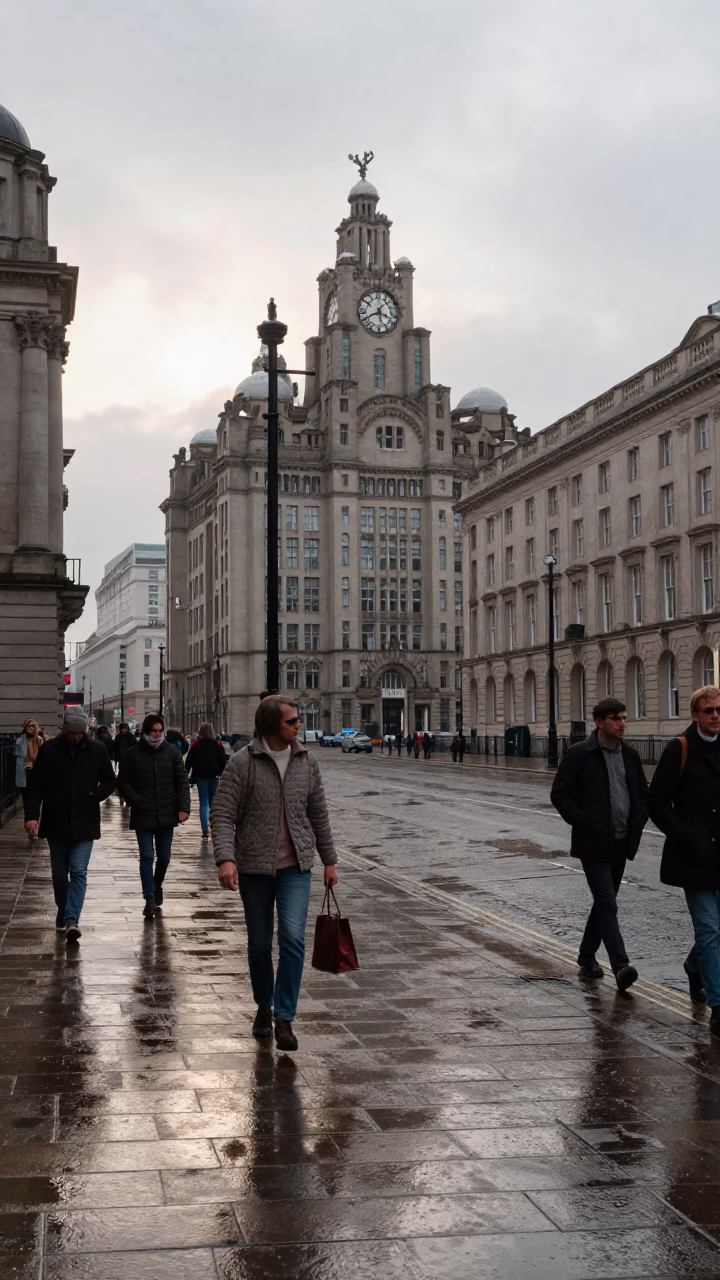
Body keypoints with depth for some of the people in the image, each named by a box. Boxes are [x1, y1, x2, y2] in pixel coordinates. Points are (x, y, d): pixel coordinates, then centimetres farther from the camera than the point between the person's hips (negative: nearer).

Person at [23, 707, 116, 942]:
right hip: (56, 823, 1)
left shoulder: (97, 750, -1)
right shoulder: (49, 750, -3)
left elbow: (109, 781, 9)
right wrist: (31, 815, -12)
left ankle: (71, 919, -13)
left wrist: (95, 796, -10)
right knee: (59, 872, 13)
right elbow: (35, 786, -2)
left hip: (84, 823, -1)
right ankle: (63, 910, 32)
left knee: (79, 871, -9)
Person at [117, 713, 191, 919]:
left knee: (164, 857, 13)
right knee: (147, 857, -5)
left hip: (166, 815, 2)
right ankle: (150, 898, 0)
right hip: (143, 816, -2)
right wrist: (136, 802, -12)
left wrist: (183, 807, -8)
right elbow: (123, 783, 0)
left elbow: (182, 781, 1)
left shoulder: (172, 752, 2)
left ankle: (157, 886, 38)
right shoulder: (133, 754, -3)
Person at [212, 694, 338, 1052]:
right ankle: (264, 1006, 33)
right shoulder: (242, 763, -9)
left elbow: (318, 814, 12)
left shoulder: (306, 761, 3)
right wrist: (225, 858, -24)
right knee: (259, 944, 10)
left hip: (296, 865, 1)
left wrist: (329, 860, 13)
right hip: (254, 867, -1)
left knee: (293, 938, -13)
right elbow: (222, 815, -11)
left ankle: (284, 1017, -5)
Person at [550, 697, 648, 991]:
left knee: (603, 902, 14)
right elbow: (559, 794, -9)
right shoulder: (579, 754, -9)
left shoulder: (630, 755, 9)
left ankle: (587, 958, 29)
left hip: (621, 844, 6)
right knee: (608, 904, -13)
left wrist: (637, 823, 4)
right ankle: (621, 966, -19)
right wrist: (584, 823, -14)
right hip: (594, 845, -6)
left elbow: (643, 793, 19)